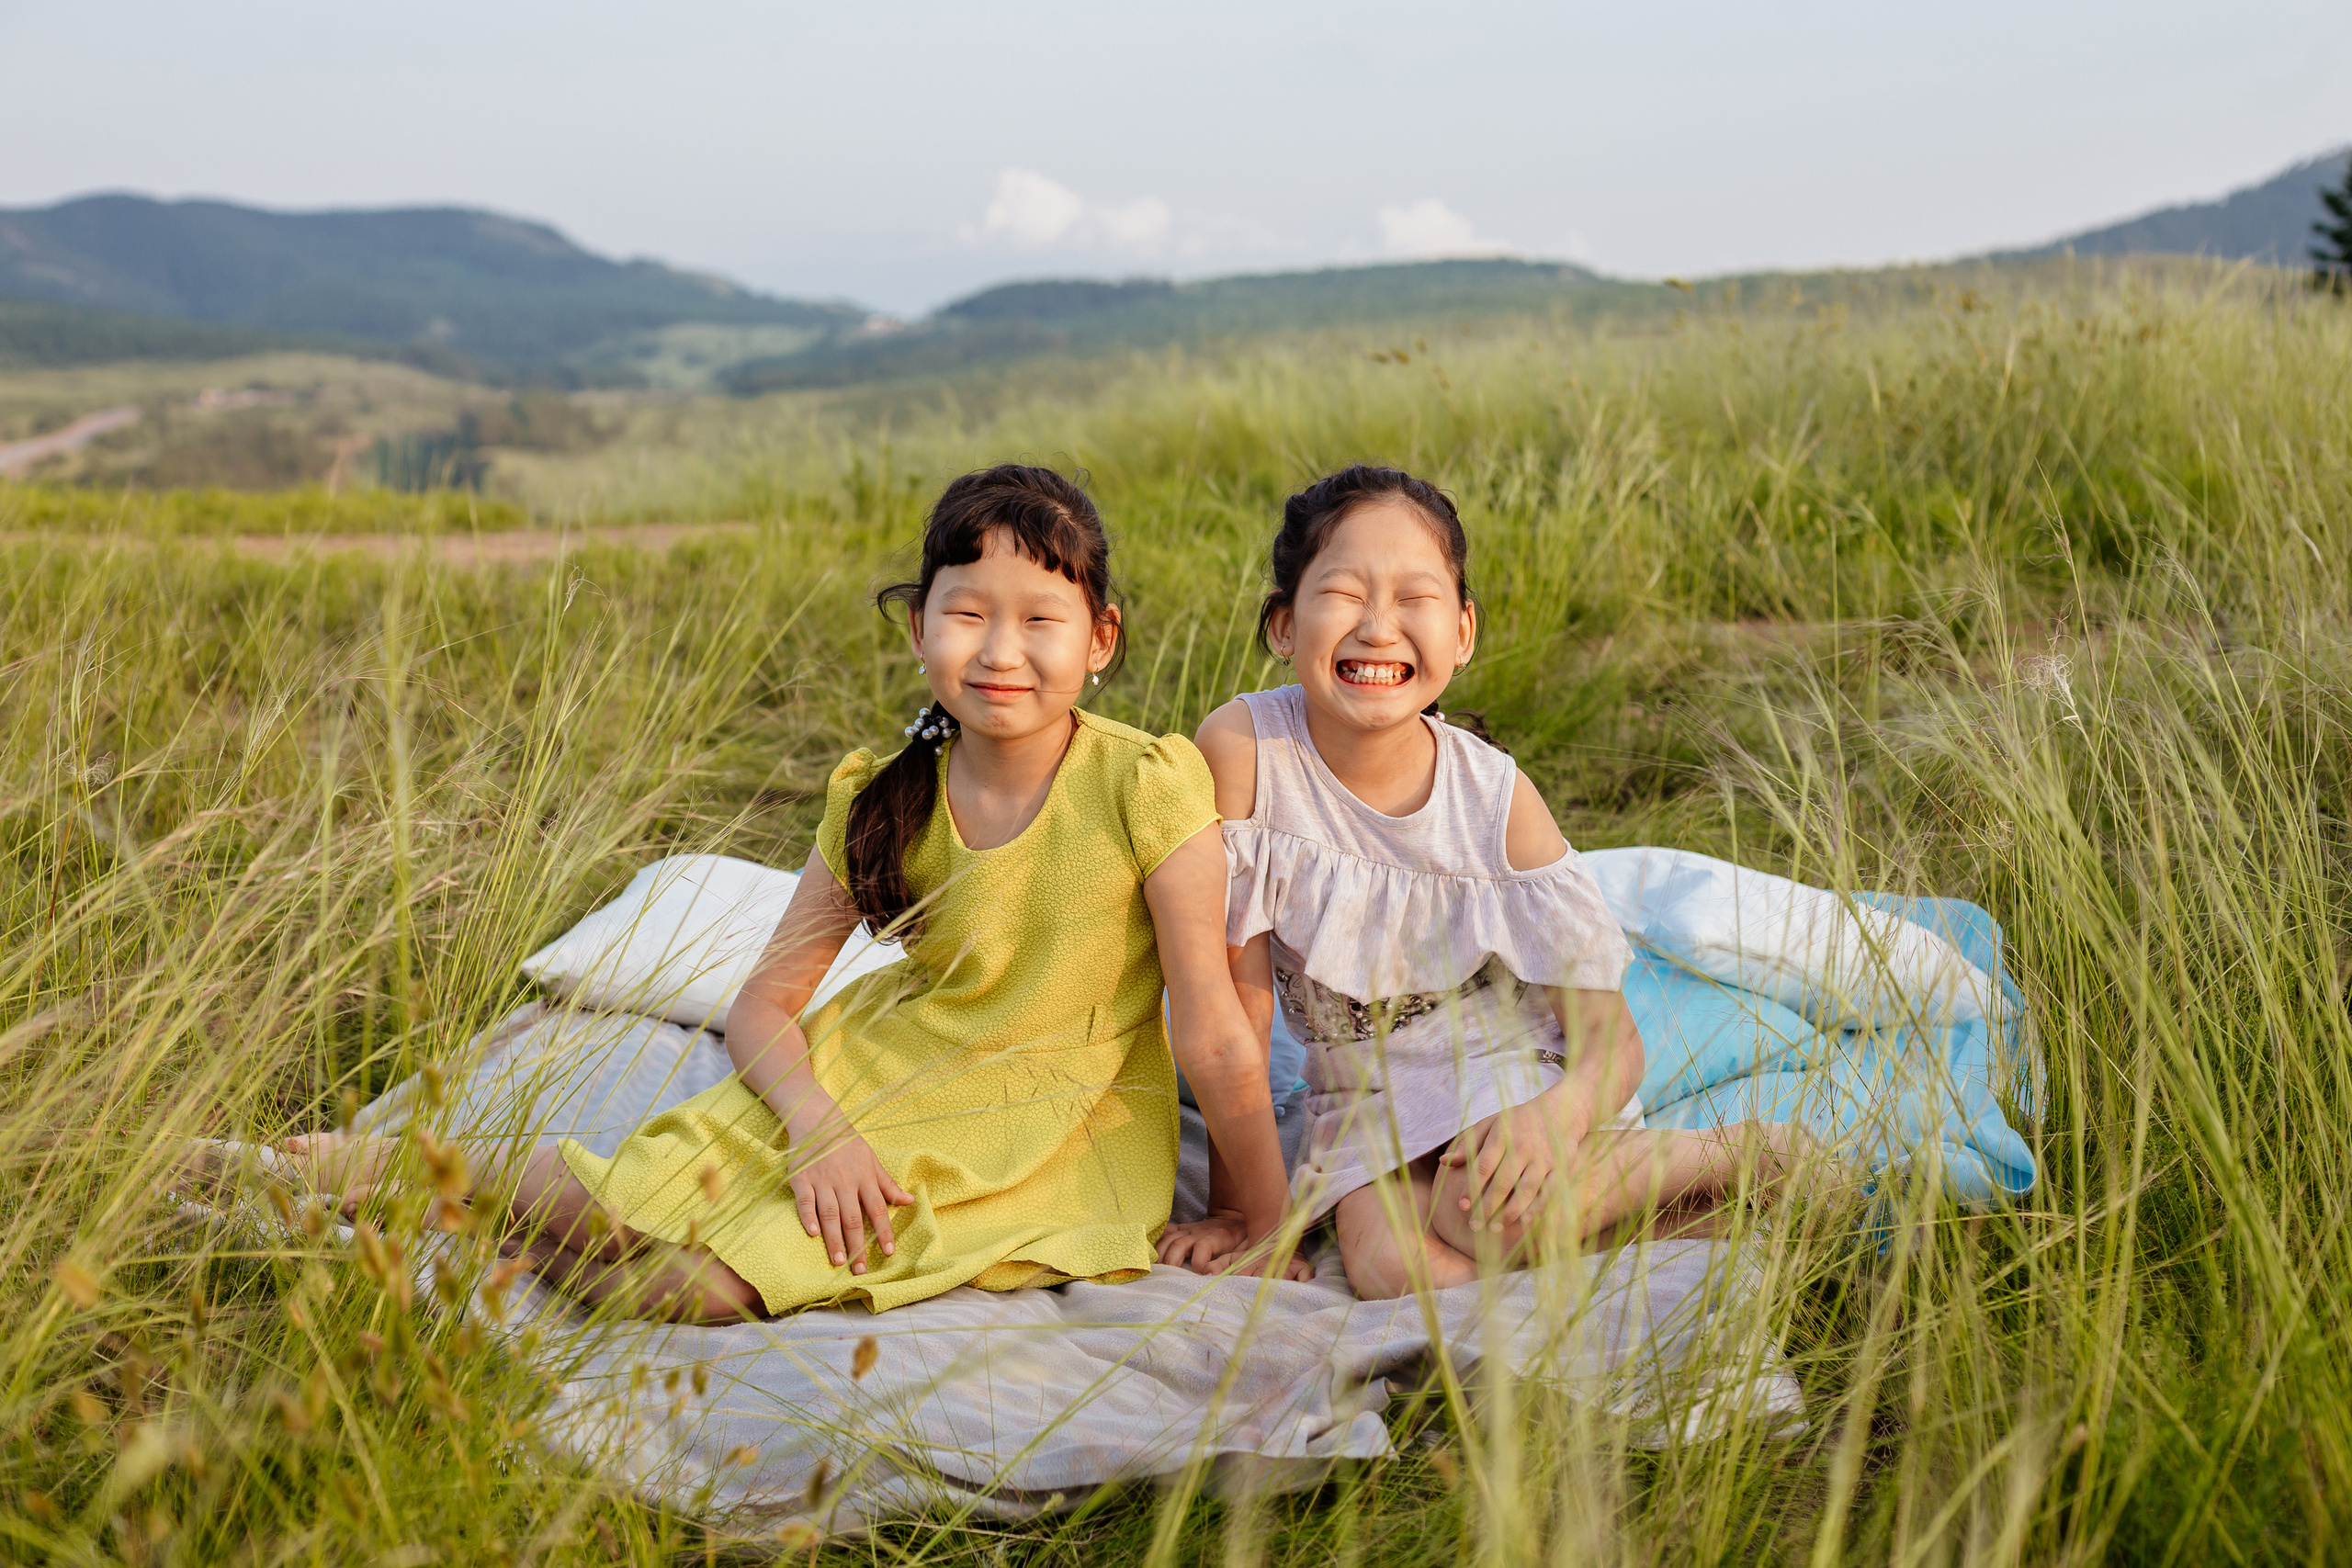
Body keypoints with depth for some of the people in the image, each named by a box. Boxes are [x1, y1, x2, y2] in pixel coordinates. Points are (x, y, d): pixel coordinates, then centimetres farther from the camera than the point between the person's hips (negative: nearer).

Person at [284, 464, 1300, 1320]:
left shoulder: (1146, 789, -20)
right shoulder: (882, 801, -7)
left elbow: (1217, 1039, -15)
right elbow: (764, 1004, -2)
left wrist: (1264, 1234, -9)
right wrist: (817, 1125, -21)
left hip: (1044, 1133, -3)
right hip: (874, 1073, 4)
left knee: (708, 1280, -19)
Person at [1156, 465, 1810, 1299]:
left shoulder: (1498, 797, -14)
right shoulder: (1243, 747, -17)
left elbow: (1610, 1034, -11)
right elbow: (1237, 997, -11)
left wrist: (1556, 1118, -34)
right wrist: (1236, 1208, -9)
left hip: (1511, 1073, 0)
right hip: (1364, 1111, 1)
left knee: (1493, 1214, -31)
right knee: (1394, 1268, -29)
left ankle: (1719, 1156, -6)